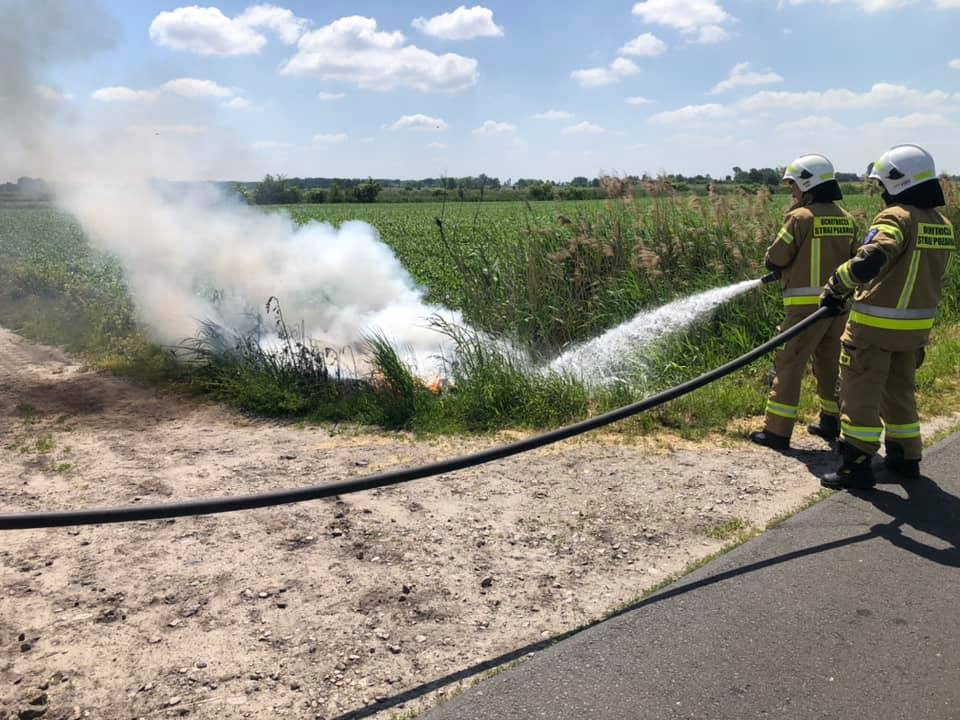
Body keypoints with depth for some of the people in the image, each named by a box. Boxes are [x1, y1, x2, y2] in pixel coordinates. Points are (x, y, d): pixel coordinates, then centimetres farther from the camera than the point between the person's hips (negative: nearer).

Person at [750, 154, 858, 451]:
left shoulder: (800, 217, -11)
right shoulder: (846, 218, 9)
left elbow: (774, 260, -9)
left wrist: (782, 270, 13)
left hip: (807, 304, -7)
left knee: (788, 364, -1)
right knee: (829, 362, 19)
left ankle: (777, 431, 0)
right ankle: (831, 422, 28)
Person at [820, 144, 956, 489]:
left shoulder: (897, 218, -18)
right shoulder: (942, 225, 9)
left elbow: (868, 263, -32)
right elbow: (918, 274, 14)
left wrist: (835, 287, -18)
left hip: (876, 327, -8)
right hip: (916, 326, 8)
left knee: (860, 393, 2)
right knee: (899, 390, 22)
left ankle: (857, 465, 5)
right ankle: (905, 457, 32)